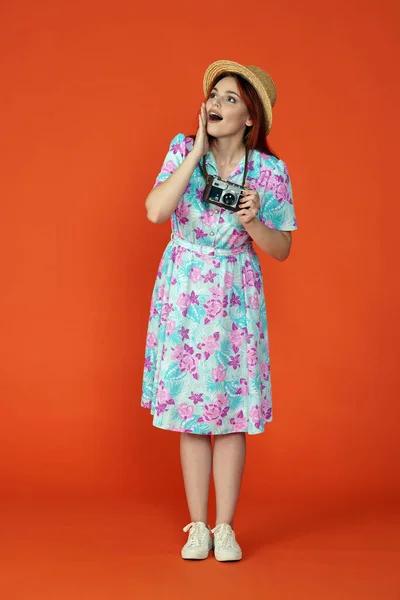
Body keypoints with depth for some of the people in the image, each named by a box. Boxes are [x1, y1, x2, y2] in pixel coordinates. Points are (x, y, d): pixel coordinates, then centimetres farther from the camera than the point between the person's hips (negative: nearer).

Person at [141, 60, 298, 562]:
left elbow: (281, 250, 0)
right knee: (190, 411, 5)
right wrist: (197, 151, -17)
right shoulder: (183, 149, -3)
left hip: (236, 294, -1)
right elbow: (155, 211, -18)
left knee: (232, 412, 3)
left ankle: (225, 527, 17)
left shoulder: (270, 172, -6)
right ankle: (198, 527, 18)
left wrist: (252, 221, -19)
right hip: (185, 291, 1)